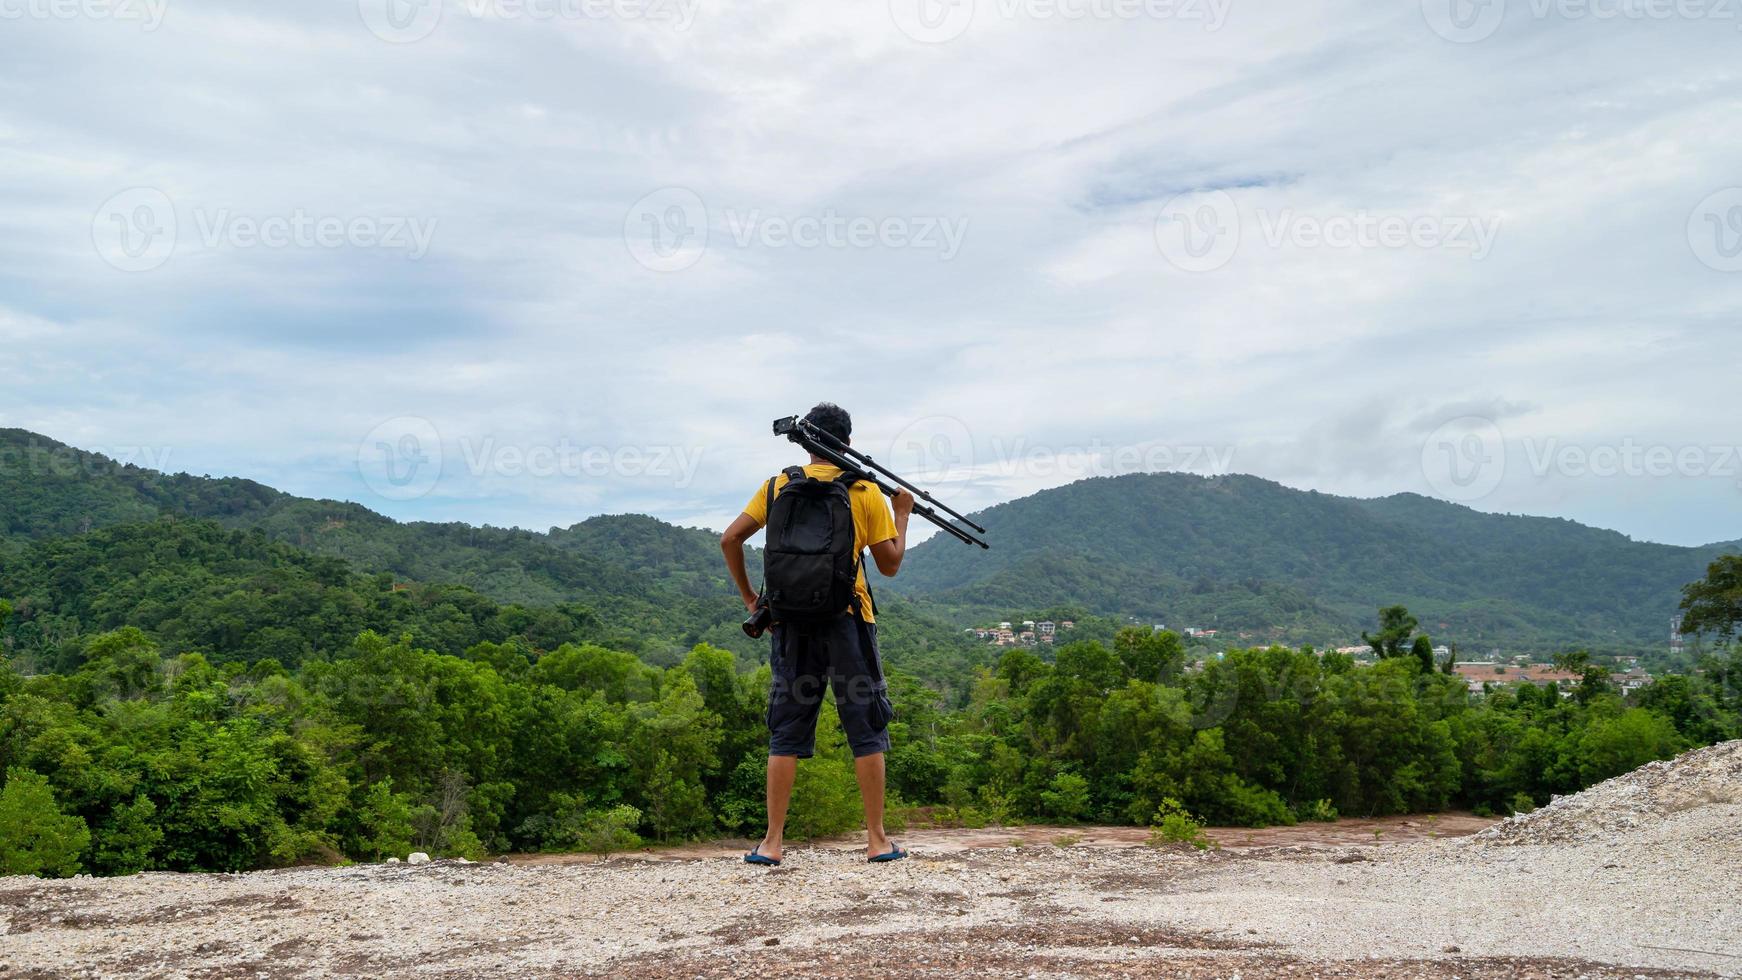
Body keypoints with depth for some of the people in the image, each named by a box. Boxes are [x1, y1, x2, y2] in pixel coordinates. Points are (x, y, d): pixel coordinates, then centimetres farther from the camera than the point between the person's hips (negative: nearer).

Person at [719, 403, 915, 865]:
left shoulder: (777, 487, 6)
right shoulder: (865, 491, 0)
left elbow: (730, 540, 1)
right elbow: (890, 564, 2)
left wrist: (748, 596, 8)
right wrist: (902, 513, 16)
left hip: (791, 621, 2)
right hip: (847, 620, -2)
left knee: (786, 732, 8)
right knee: (866, 730, 7)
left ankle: (772, 842, 7)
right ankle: (877, 840, 10)